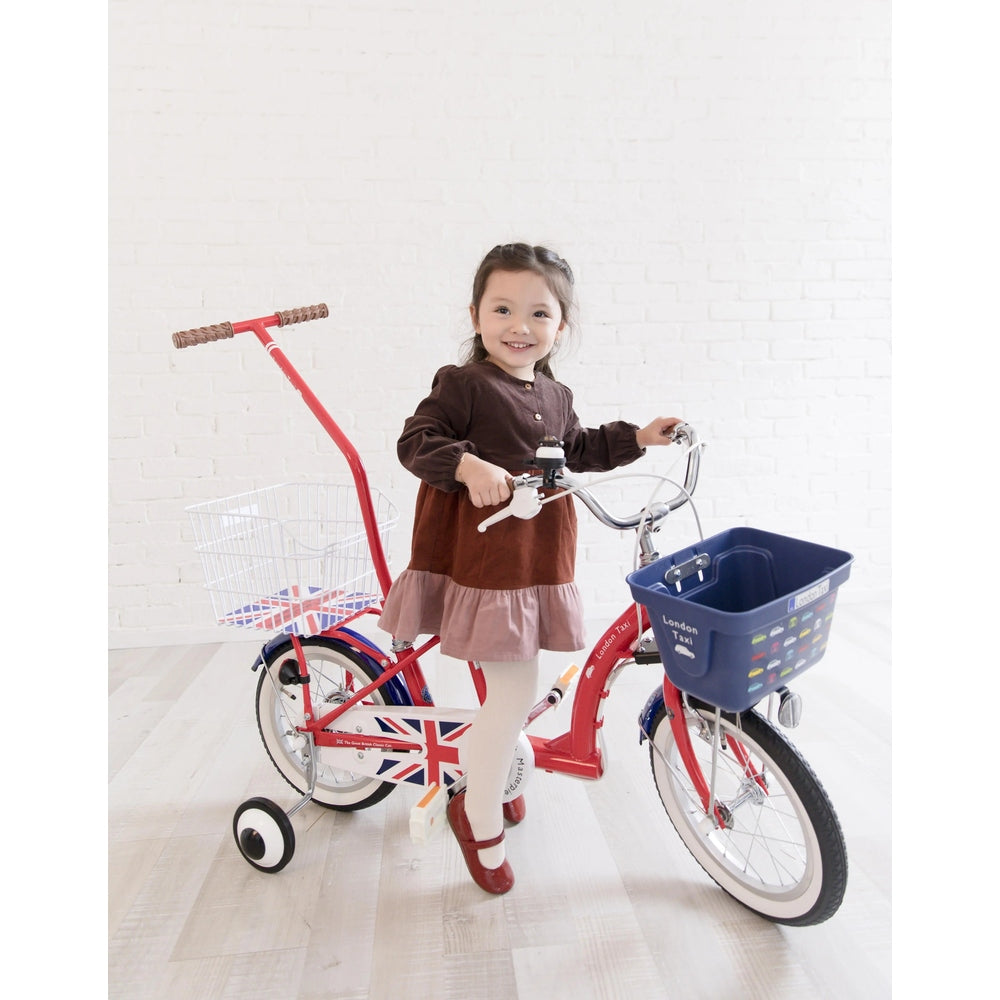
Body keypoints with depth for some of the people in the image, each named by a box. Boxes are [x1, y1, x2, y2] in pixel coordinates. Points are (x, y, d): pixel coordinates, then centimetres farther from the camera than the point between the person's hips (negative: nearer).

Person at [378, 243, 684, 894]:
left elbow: (578, 451, 26)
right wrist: (467, 465, -33)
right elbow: (414, 442, -16)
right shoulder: (463, 384, -12)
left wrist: (637, 437, 20)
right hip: (484, 558, -8)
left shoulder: (556, 397, 12)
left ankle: (490, 775, 48)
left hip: (539, 559, 8)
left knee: (514, 688, 21)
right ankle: (481, 818, 19)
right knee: (515, 692, -5)